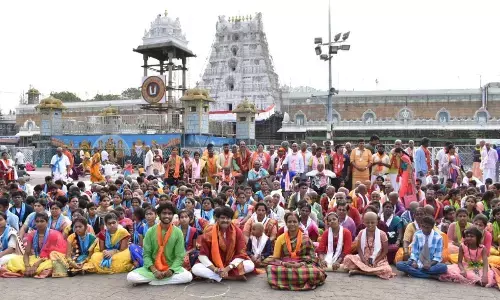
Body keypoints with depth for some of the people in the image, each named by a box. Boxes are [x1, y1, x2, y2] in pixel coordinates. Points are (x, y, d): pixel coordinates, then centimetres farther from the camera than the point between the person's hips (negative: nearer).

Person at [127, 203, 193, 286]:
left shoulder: (178, 232, -4)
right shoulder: (150, 231, -3)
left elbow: (179, 256, -4)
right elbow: (147, 254, -3)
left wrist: (171, 270, -21)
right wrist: (154, 270, -18)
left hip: (171, 267, 0)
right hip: (152, 268, 0)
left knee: (188, 276, -29)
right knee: (130, 277, -24)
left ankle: (154, 281, -17)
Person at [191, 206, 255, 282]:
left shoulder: (237, 231, -8)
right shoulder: (209, 232, -10)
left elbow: (241, 254, -9)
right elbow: (203, 255, -9)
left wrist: (227, 268, -22)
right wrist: (214, 269, -24)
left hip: (232, 265, 0)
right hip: (213, 266, 0)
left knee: (250, 265, -24)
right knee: (195, 269, -28)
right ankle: (232, 277, -27)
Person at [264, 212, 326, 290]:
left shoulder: (305, 239, 2)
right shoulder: (281, 238, 5)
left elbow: (312, 258, 1)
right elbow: (275, 258, 4)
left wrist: (301, 264, -18)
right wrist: (284, 263, -17)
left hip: (302, 266, 0)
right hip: (284, 266, 1)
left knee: (315, 272, -33)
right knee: (271, 269, -32)